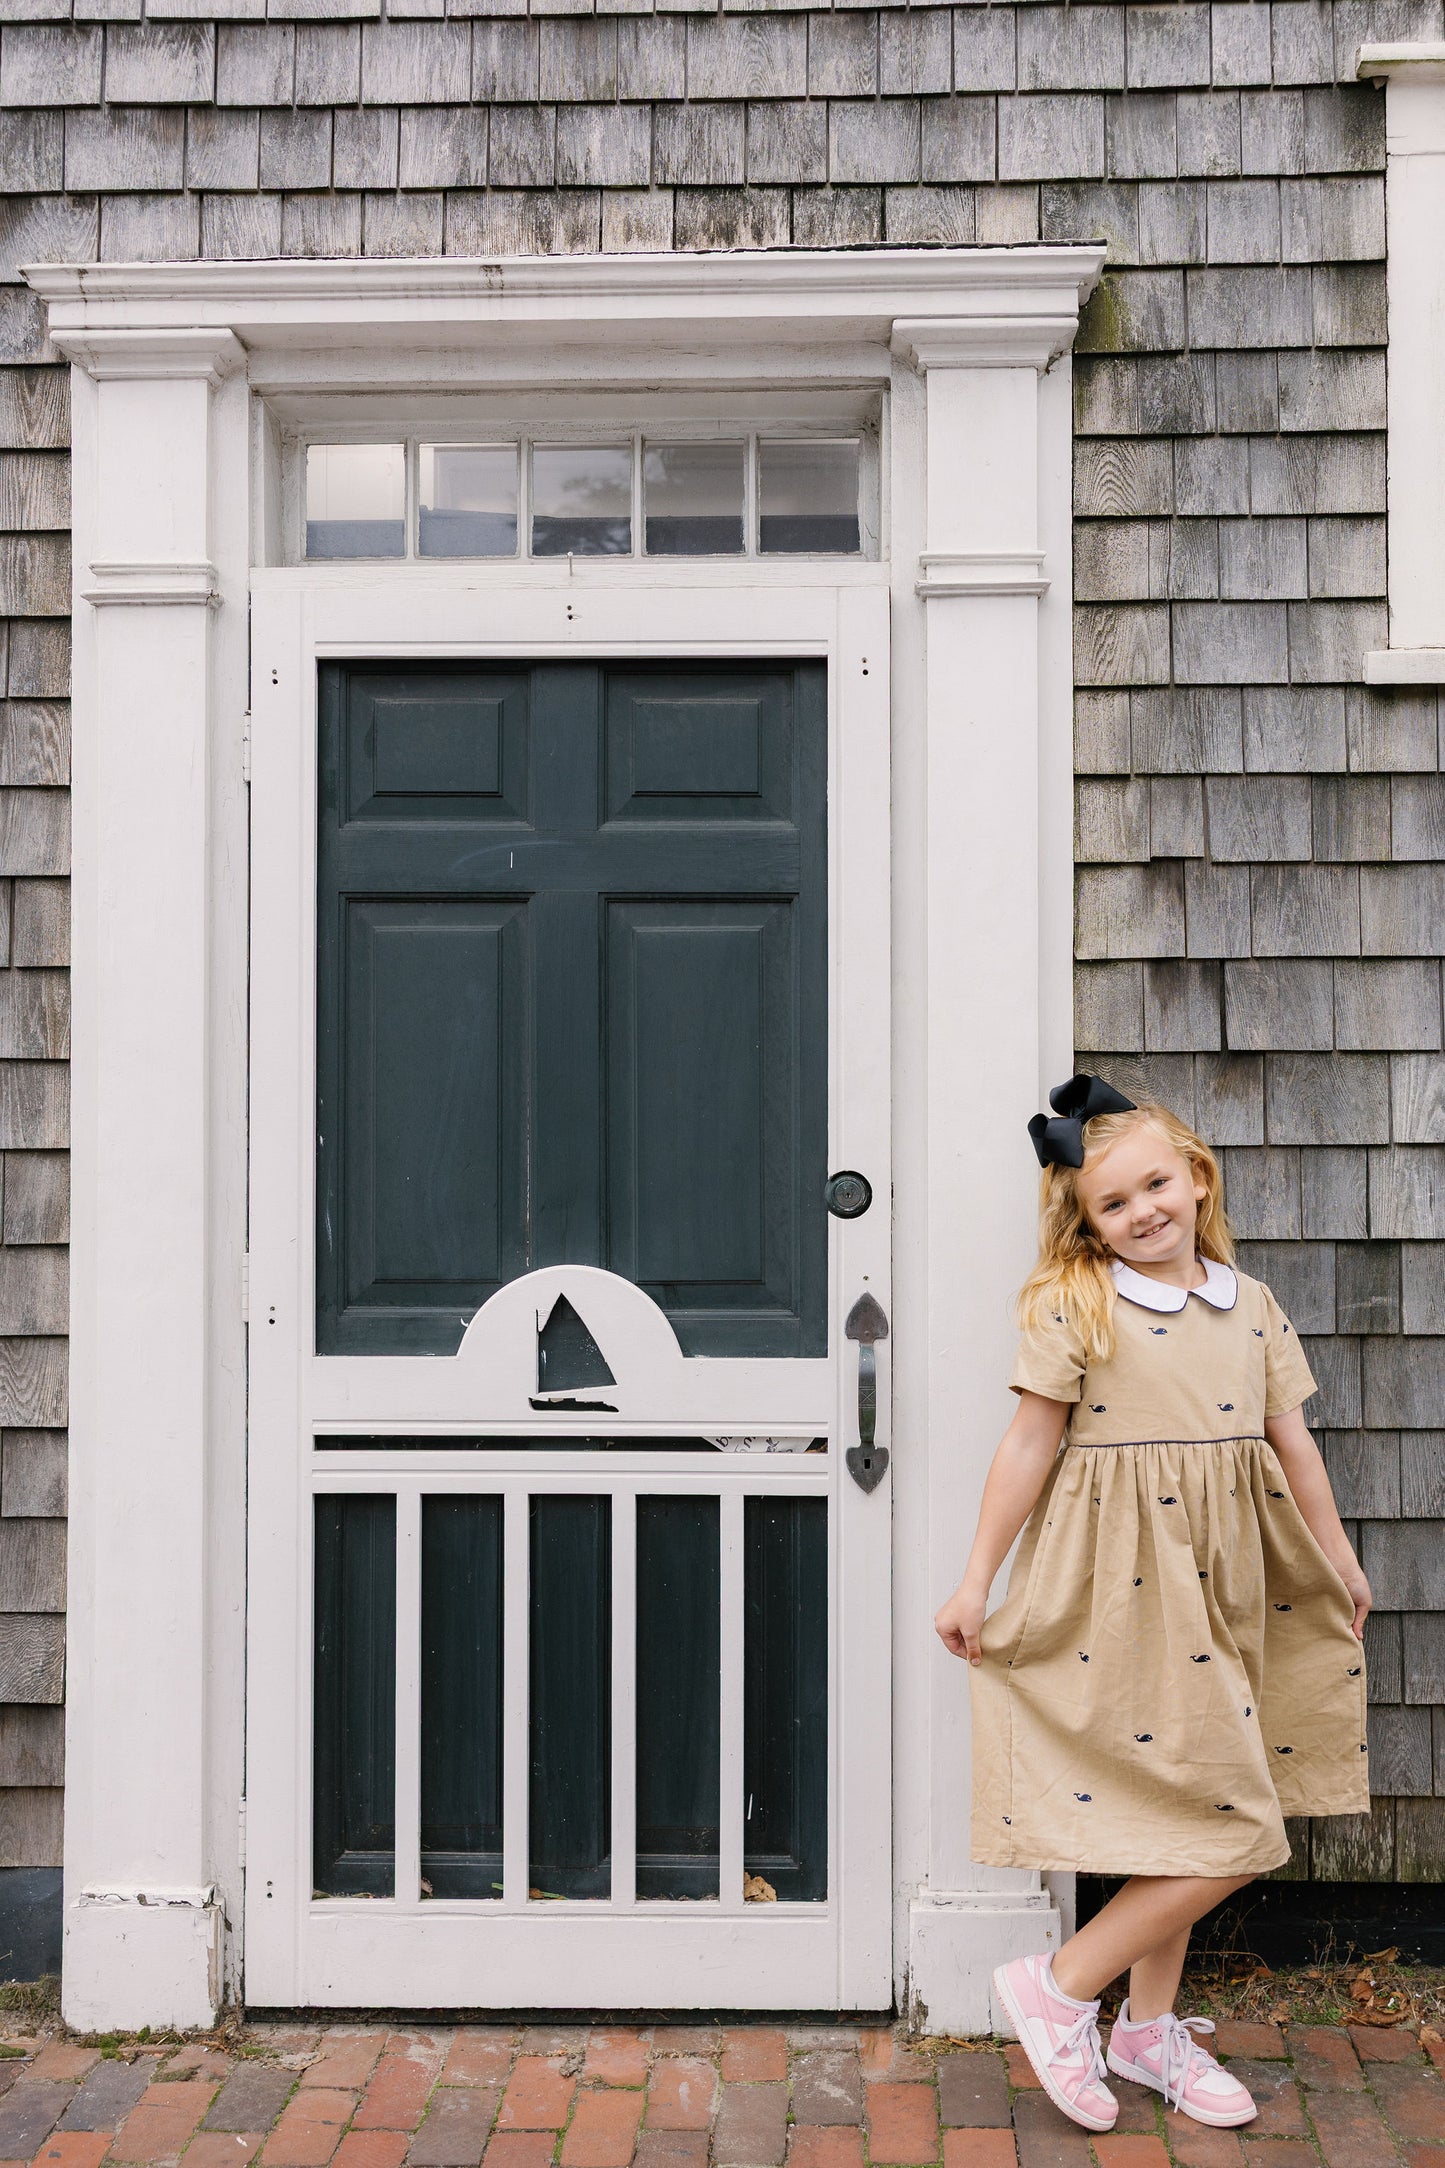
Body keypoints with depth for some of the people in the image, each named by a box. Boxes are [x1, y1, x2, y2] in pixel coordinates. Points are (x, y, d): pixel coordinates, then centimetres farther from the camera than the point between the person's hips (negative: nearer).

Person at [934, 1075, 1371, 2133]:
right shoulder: (1076, 1307, -9)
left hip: (1221, 1590, 6)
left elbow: (1292, 1439, 14)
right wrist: (978, 1579, -7)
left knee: (1184, 1821, 16)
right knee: (1231, 1834, -5)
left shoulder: (1252, 1304, 7)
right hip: (1126, 1595, -6)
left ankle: (1150, 2028, 32)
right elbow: (1031, 1445, -9)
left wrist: (1340, 1558, 19)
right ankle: (1060, 1988, 10)